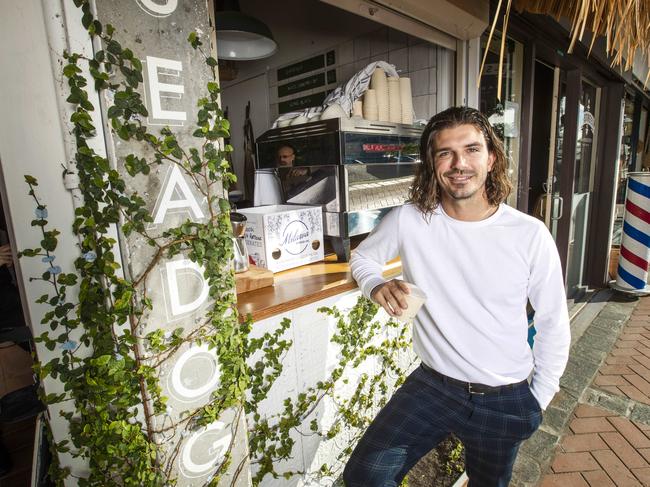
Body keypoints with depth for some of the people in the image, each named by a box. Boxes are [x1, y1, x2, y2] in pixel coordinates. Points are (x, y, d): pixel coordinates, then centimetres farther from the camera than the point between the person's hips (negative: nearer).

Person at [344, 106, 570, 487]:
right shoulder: (409, 220, -14)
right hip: (433, 384, 0)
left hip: (506, 400, 1)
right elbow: (362, 257, 4)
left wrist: (539, 398, 5)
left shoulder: (531, 235, -14)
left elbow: (554, 324, -1)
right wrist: (376, 284, -18)